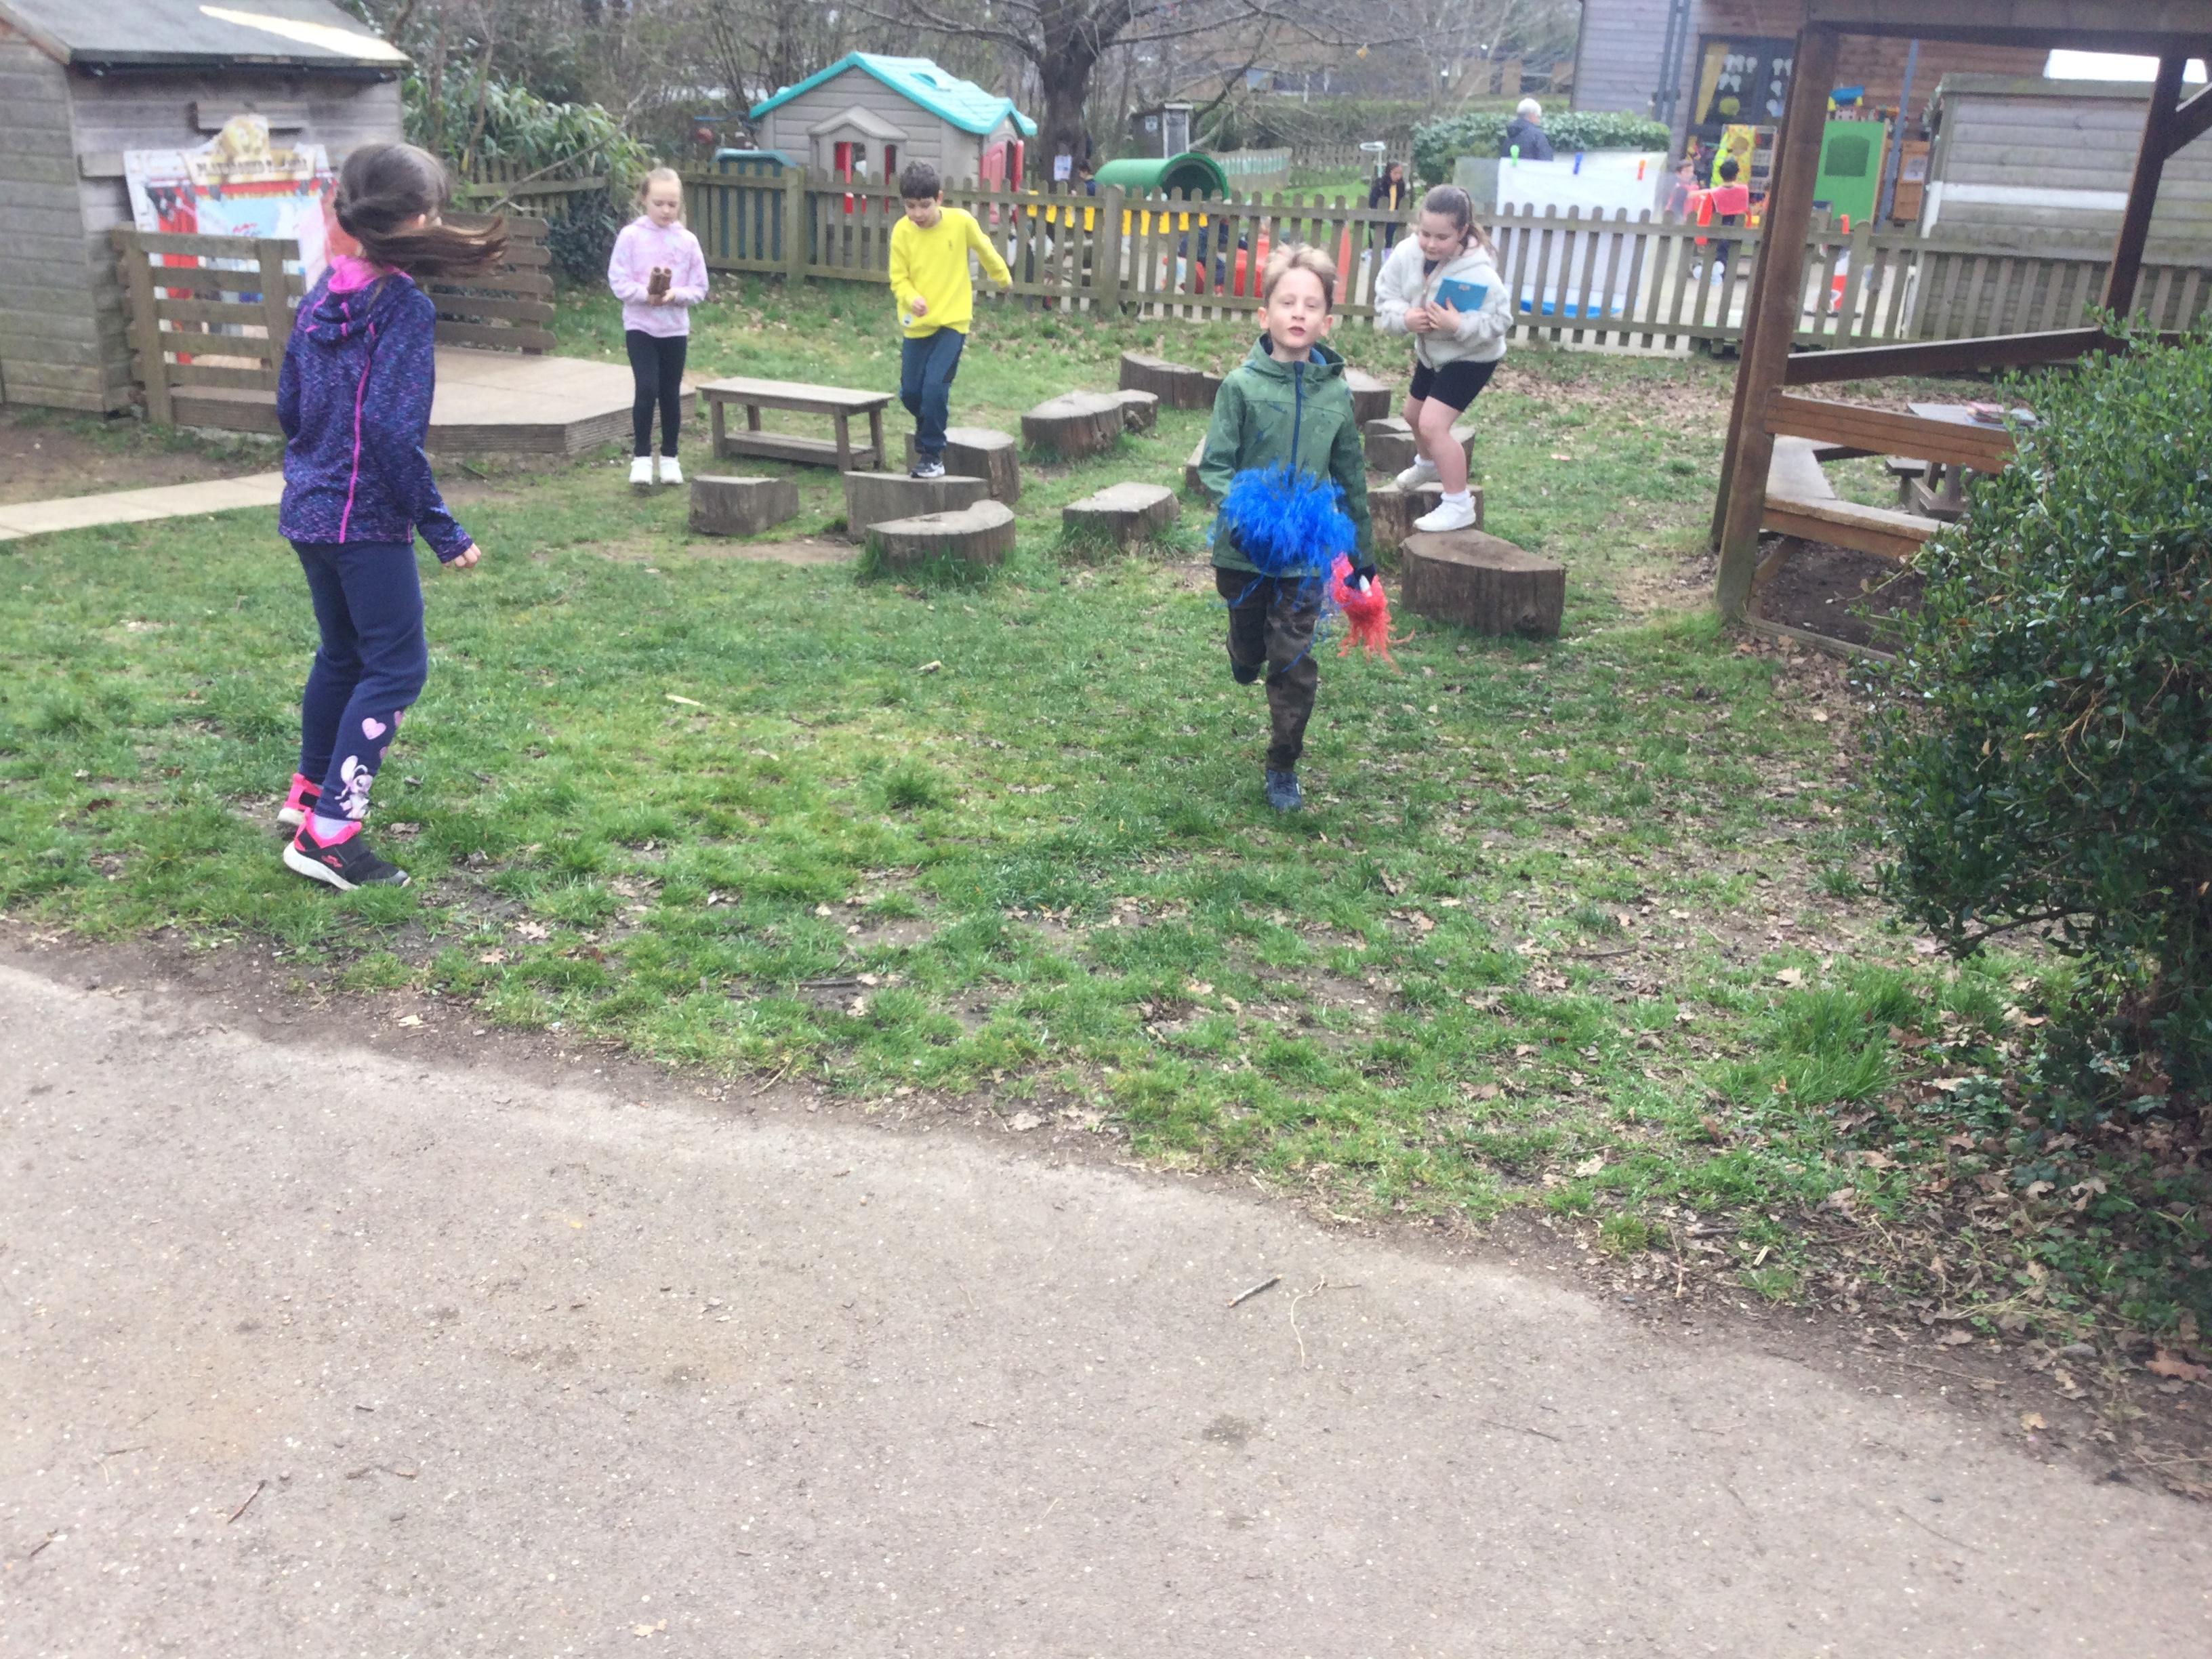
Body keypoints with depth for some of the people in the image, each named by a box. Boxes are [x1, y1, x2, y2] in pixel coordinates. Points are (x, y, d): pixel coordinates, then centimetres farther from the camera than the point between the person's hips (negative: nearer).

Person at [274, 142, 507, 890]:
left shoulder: (324, 293, 7)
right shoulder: (405, 304, -16)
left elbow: (288, 404, 13)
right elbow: (393, 428, -23)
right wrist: (443, 531, -18)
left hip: (307, 511, 8)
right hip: (367, 520, -8)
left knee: (342, 652, 23)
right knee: (395, 667, -1)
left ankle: (310, 792, 37)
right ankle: (329, 833, -4)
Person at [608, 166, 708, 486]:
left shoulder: (687, 241, 0)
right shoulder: (630, 236, -5)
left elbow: (699, 288, 1)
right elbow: (618, 282, -7)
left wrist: (675, 295, -17)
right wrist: (645, 294, -23)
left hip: (675, 328, 2)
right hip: (640, 325, -2)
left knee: (671, 394, 10)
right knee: (646, 389, -11)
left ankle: (670, 458, 21)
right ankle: (641, 457, -1)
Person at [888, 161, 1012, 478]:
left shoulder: (962, 222, -10)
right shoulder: (902, 231, -8)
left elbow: (985, 250, 9)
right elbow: (899, 278, -5)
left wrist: (1003, 277, 25)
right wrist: (911, 298, -26)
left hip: (952, 321, -3)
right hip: (917, 324, 3)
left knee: (935, 386, -17)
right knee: (910, 391, 6)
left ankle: (931, 455, -3)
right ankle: (930, 433, 38)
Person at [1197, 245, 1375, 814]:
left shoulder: (1335, 393, -2)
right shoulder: (1242, 386, -10)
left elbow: (1351, 477, 8)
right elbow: (1214, 465, -9)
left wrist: (1363, 551, 14)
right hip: (1243, 550, -1)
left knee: (1294, 663, 1)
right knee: (1248, 649, 17)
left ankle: (1283, 767, 16)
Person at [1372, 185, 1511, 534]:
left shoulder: (1478, 271, -34)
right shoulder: (1408, 253, -19)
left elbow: (1499, 320, -29)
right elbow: (1385, 296, -11)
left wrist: (1460, 325, -44)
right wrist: (1404, 317, -31)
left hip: (1472, 357, -7)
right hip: (1430, 351, 8)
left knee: (1433, 424, -20)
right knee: (1414, 415, 27)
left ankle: (1459, 506, -9)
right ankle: (1428, 465, 60)